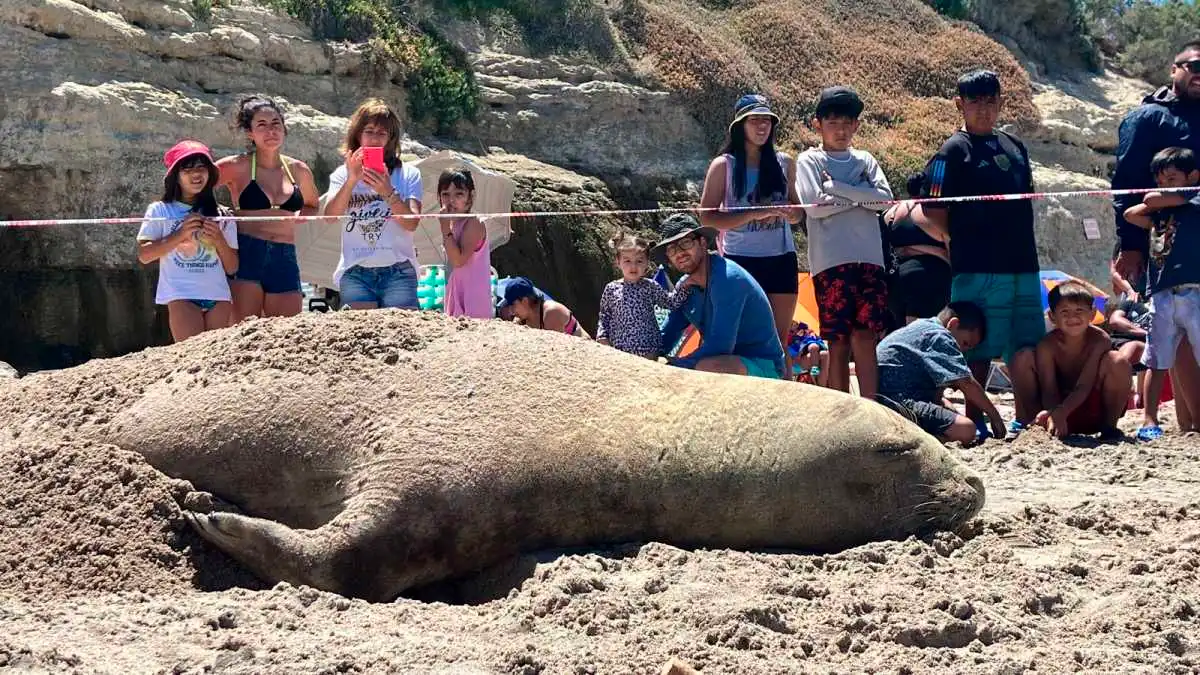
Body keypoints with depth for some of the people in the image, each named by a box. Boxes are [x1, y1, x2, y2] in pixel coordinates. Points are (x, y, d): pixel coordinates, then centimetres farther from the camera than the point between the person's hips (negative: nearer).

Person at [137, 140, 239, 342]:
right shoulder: (160, 211, 9)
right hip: (182, 297, -3)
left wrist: (219, 240, -3)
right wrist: (180, 234, -8)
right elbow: (144, 255, -2)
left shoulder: (221, 215, 17)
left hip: (218, 297, 3)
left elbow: (232, 268, 15)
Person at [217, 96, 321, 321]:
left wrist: (294, 220, 12)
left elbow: (311, 205, 31)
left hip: (285, 262, 4)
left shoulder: (299, 171, 12)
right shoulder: (238, 167, 0)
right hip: (246, 257, -4)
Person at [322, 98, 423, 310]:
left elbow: (412, 223, -3)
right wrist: (351, 180, -15)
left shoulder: (408, 174, 12)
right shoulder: (343, 174, 14)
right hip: (355, 272, 1)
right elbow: (330, 217, -3)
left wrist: (388, 192, -18)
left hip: (398, 269, -1)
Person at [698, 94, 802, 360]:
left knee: (780, 340, 3)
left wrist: (789, 212, -6)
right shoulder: (724, 166, 0)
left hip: (781, 259, 3)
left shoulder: (784, 163, 11)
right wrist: (756, 214, -17)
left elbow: (798, 212, 20)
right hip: (741, 260, -3)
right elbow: (707, 217, -7)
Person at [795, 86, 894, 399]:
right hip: (830, 261, -3)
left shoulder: (865, 160, 17)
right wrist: (860, 197, -1)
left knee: (865, 338, -6)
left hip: (870, 258, 3)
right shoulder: (809, 161, 7)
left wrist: (836, 188, -4)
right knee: (839, 344, -3)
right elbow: (814, 206, -8)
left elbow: (885, 198, 1)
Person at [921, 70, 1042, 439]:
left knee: (1027, 348, 6)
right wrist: (964, 244, -3)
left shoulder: (1014, 146, 17)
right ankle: (974, 423, 6)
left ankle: (1026, 422, 13)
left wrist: (1024, 248, 15)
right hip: (979, 270, -6)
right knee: (980, 351, -2)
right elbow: (934, 213, -7)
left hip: (1023, 266, 6)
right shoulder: (954, 151, -3)